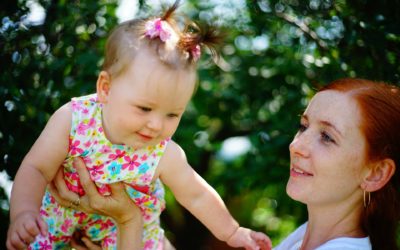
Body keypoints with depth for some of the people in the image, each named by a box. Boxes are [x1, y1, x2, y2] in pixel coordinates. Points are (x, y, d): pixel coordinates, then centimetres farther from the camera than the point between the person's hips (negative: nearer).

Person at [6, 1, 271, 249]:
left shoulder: (165, 156, -30)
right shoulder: (73, 119, -33)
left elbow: (197, 196, -13)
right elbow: (36, 170, -24)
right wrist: (23, 213, -40)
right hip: (64, 207, 0)